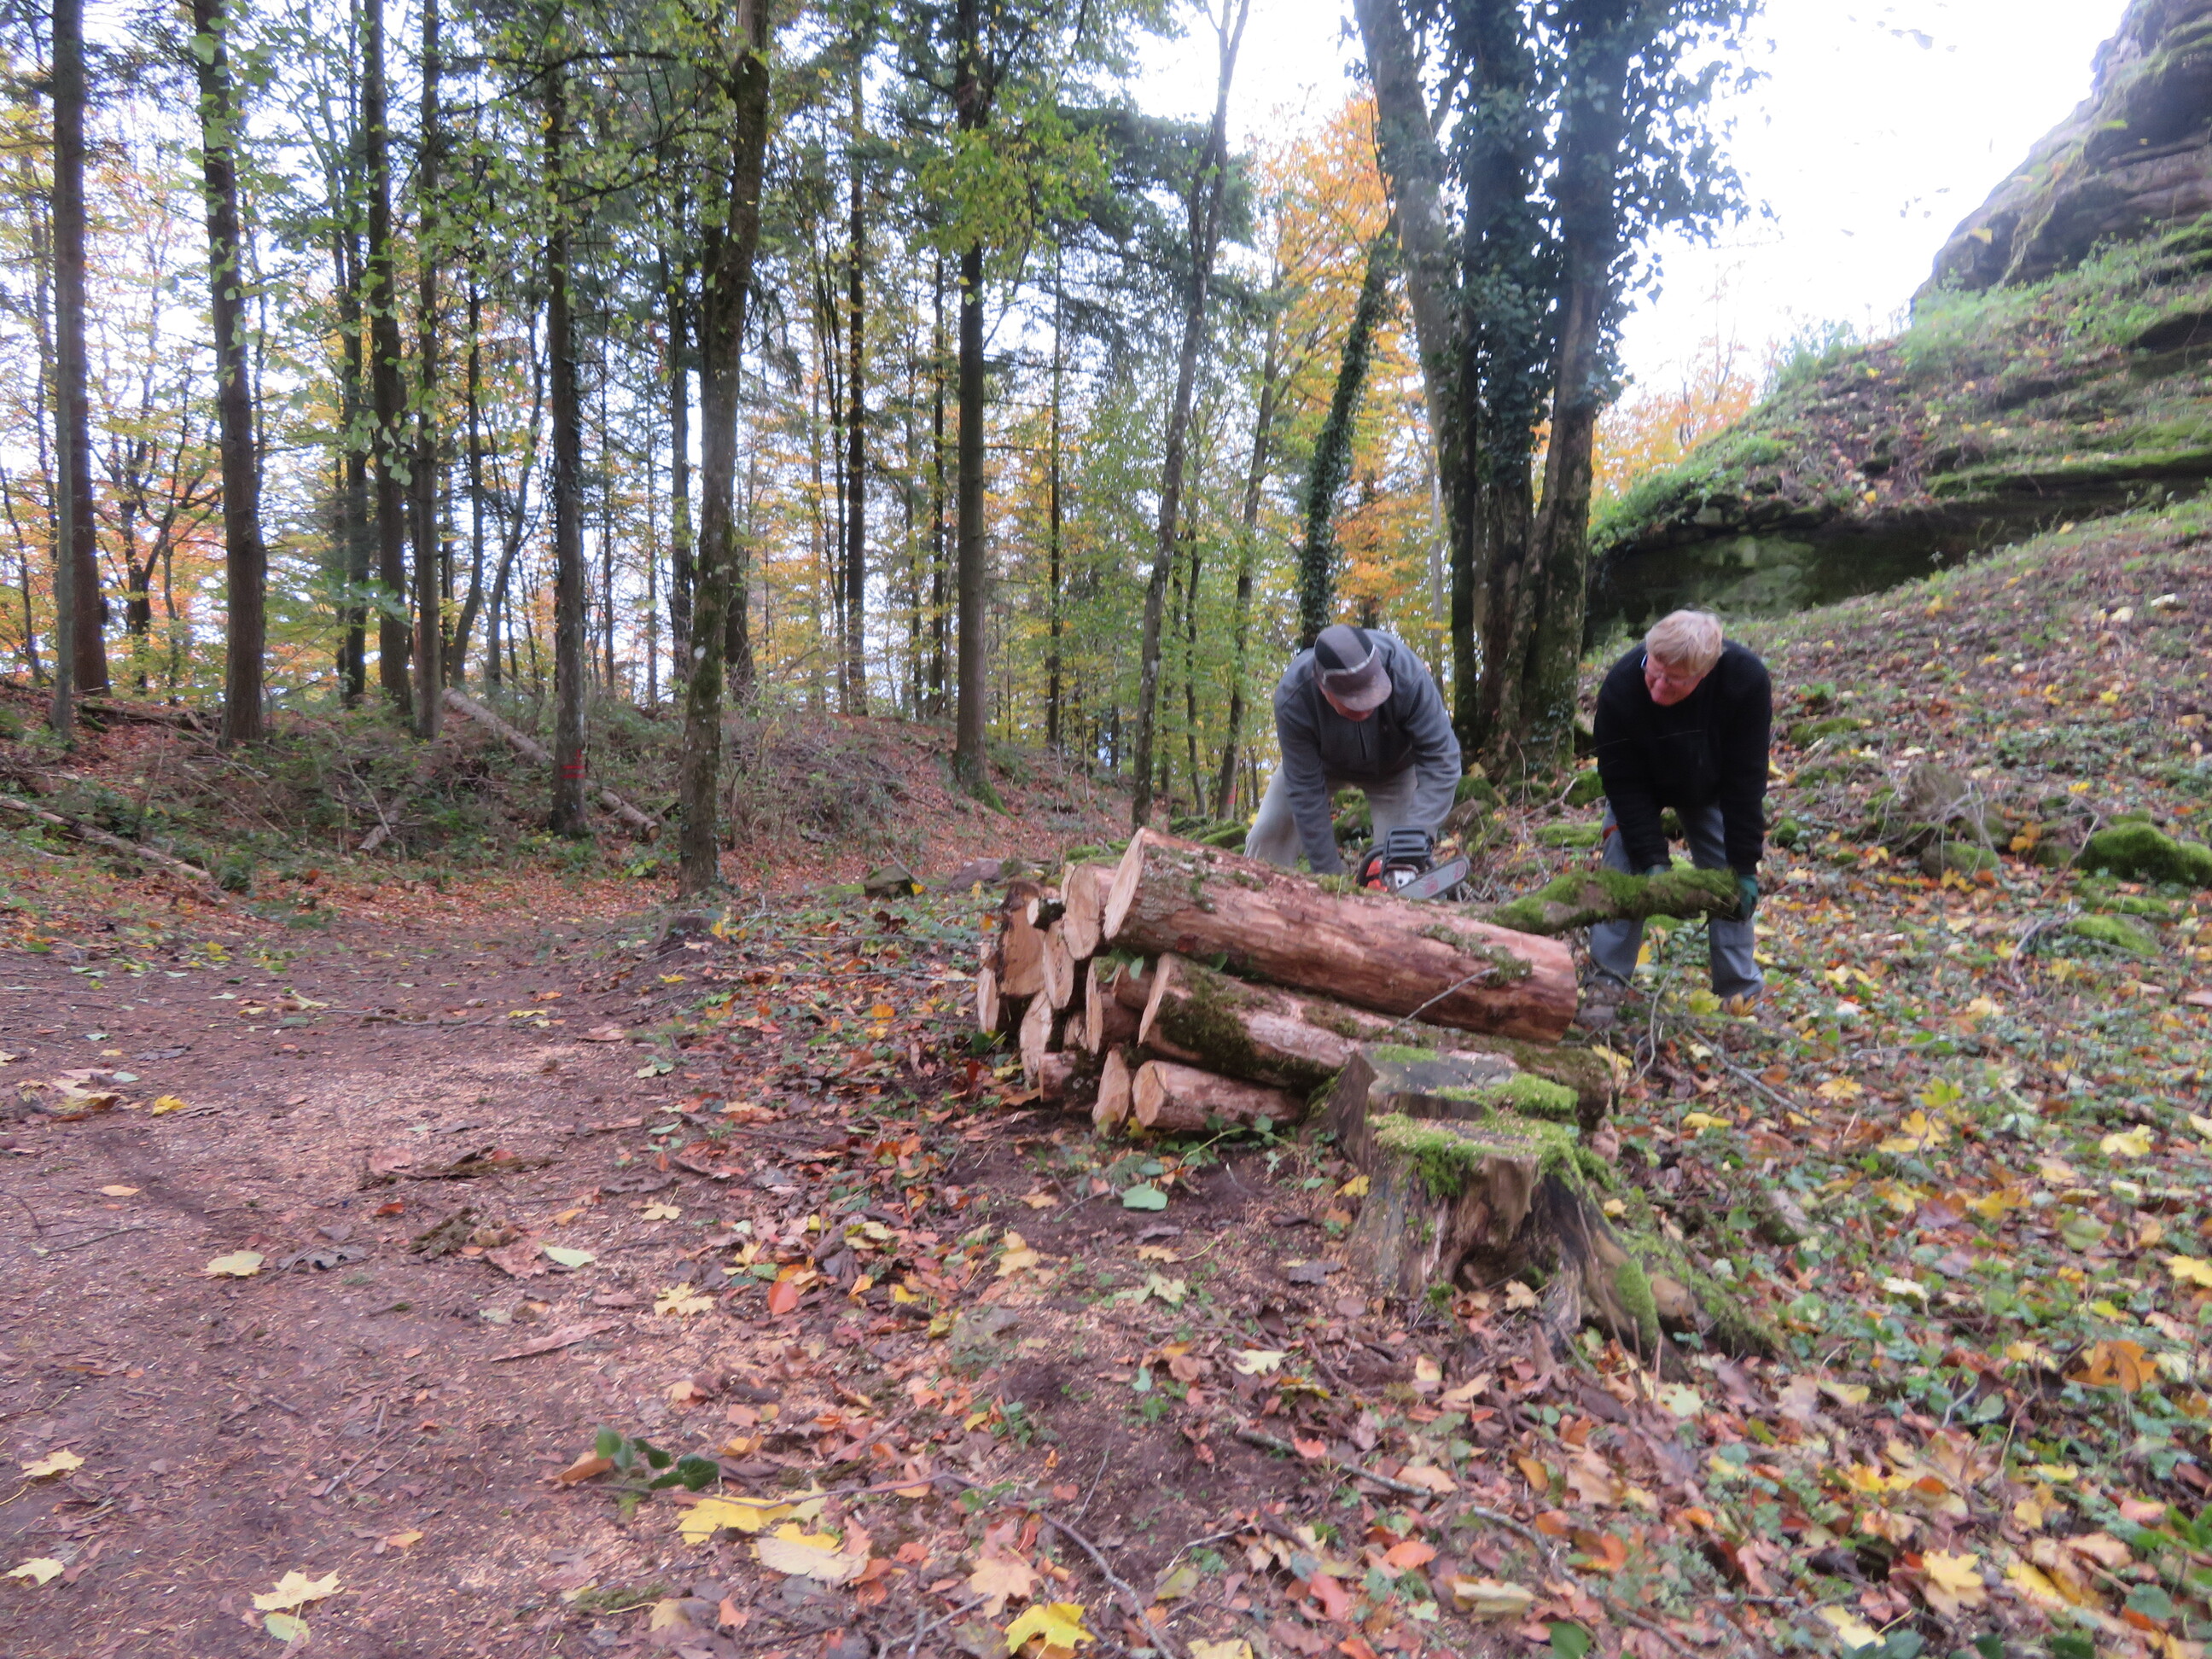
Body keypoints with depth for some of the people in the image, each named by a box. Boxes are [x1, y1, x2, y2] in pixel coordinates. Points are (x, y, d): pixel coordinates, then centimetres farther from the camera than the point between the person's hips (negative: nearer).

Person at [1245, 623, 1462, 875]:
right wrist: (1329, 873, -29)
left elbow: (1440, 759, -35)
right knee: (1267, 836, -5)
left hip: (1394, 767, 0)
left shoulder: (1406, 673, -41)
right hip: (1318, 762, 1)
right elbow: (1305, 789, -31)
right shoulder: (1293, 700, -38)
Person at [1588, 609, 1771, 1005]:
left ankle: (1739, 988, 9)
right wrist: (1652, 858, -32)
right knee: (1622, 865, -13)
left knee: (1730, 879, -5)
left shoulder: (1747, 679, -35)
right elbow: (1624, 782, -26)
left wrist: (1744, 866, -26)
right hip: (1641, 790, 0)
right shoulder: (1620, 687, -36)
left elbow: (1745, 779, -27)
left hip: (1711, 792, 1)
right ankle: (1608, 979, -4)